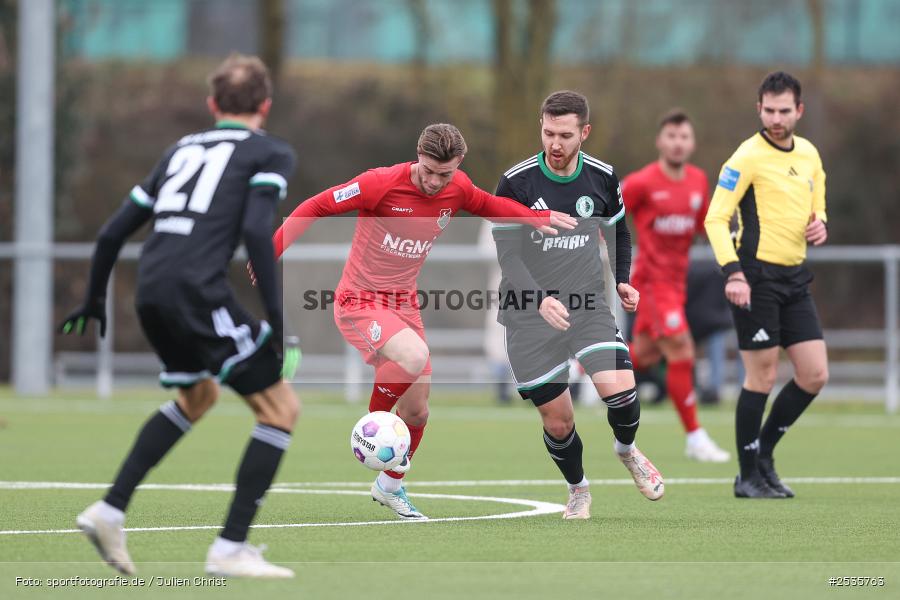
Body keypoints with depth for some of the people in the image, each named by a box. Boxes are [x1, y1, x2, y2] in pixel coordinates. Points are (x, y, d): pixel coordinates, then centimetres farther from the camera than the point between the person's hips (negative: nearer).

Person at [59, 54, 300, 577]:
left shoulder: (183, 149, 25)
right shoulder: (271, 153, 7)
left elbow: (113, 232, 24)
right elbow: (256, 230, -11)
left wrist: (95, 299, 37)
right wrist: (275, 314, -13)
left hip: (151, 294, 7)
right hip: (199, 293, -7)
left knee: (199, 395, 31)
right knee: (281, 407, 3)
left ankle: (110, 513, 24)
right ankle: (231, 549, -4)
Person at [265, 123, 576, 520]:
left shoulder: (458, 190, -3)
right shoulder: (382, 183, -20)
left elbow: (488, 206, 20)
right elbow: (315, 207, -13)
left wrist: (537, 217, 6)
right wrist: (271, 251, -17)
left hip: (404, 304, 6)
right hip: (360, 303, -6)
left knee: (417, 412, 10)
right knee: (415, 356, -34)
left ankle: (390, 486, 35)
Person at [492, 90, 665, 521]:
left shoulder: (602, 178, 0)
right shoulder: (516, 183, -10)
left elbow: (618, 232, 19)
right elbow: (507, 253, -15)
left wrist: (622, 280, 4)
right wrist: (540, 300, -30)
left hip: (588, 306, 2)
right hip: (529, 312, -2)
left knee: (620, 389, -19)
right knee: (558, 422, 0)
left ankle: (626, 449, 15)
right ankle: (578, 489, 30)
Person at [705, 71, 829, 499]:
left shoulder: (809, 154, 11)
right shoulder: (748, 156, -10)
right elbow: (715, 218, -13)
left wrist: (819, 226, 1)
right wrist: (733, 272, -24)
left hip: (795, 277, 7)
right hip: (756, 277, -7)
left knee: (815, 375, 3)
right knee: (761, 377, -4)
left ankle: (762, 454, 19)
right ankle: (749, 477, 7)